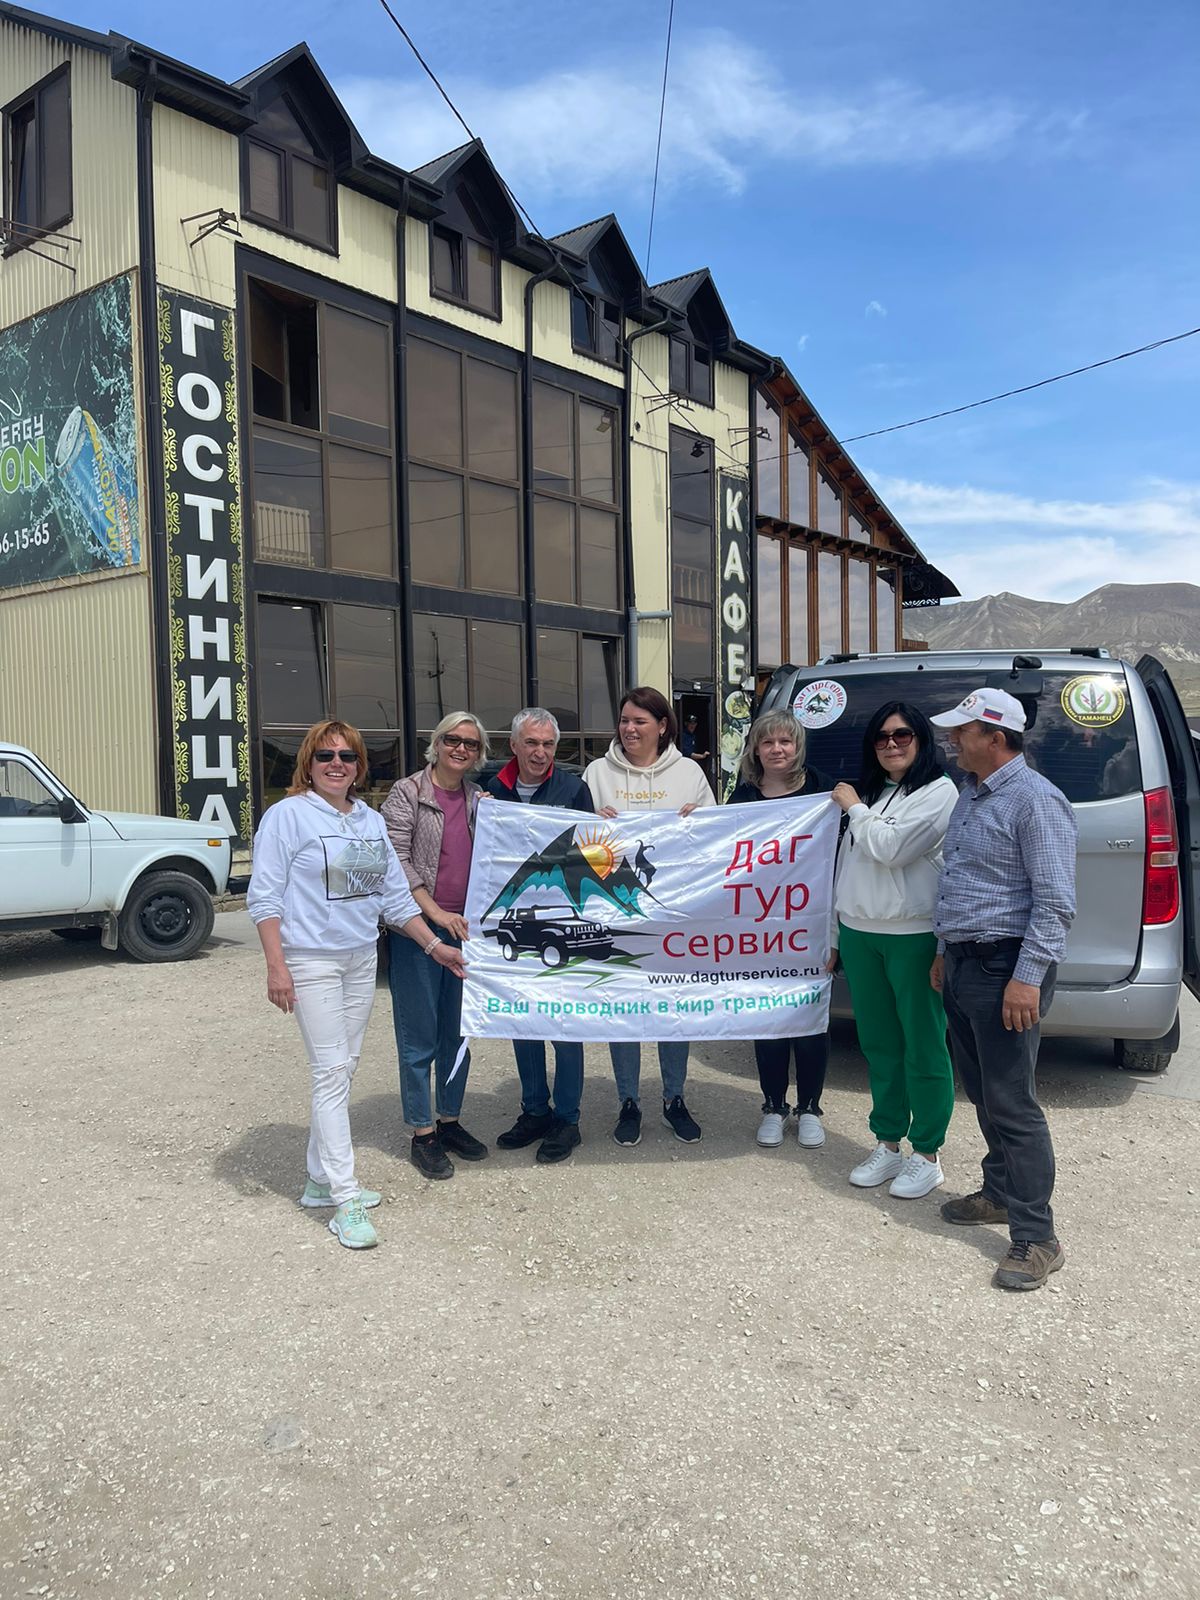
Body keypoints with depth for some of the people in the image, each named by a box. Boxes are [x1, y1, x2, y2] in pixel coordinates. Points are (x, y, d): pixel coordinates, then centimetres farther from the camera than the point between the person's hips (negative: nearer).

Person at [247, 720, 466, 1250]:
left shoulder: (372, 822, 12)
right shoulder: (287, 815, -7)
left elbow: (394, 896, 16)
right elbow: (264, 897, -10)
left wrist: (434, 945, 13)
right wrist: (276, 966, -16)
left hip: (362, 958, 7)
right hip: (312, 961, -6)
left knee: (342, 1069, 11)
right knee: (331, 1071, -8)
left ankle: (320, 1179, 24)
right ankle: (346, 1201, -3)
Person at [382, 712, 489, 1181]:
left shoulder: (478, 798, 11)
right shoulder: (407, 792, -5)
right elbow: (397, 861, -11)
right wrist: (436, 912, -17)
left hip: (464, 929, 6)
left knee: (458, 1032, 14)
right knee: (419, 1037, 1)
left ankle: (450, 1121, 28)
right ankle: (422, 1135, 12)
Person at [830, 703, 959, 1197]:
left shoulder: (938, 792, -7)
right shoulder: (869, 792, 14)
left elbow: (890, 848, -20)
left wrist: (855, 808, -5)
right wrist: (835, 936, 16)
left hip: (914, 937, -7)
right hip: (859, 934, 7)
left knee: (923, 1048, 2)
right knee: (878, 1045, 14)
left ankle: (926, 1155, 14)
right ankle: (888, 1144, 26)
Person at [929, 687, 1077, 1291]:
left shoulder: (1034, 799, -16)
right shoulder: (971, 795, 14)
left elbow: (1055, 902, -19)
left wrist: (1027, 977, -23)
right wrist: (945, 951, 22)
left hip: (1005, 969, -9)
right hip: (963, 964, 9)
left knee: (1012, 1105, -5)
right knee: (983, 1093, 18)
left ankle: (1035, 1238, 4)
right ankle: (999, 1193, 33)